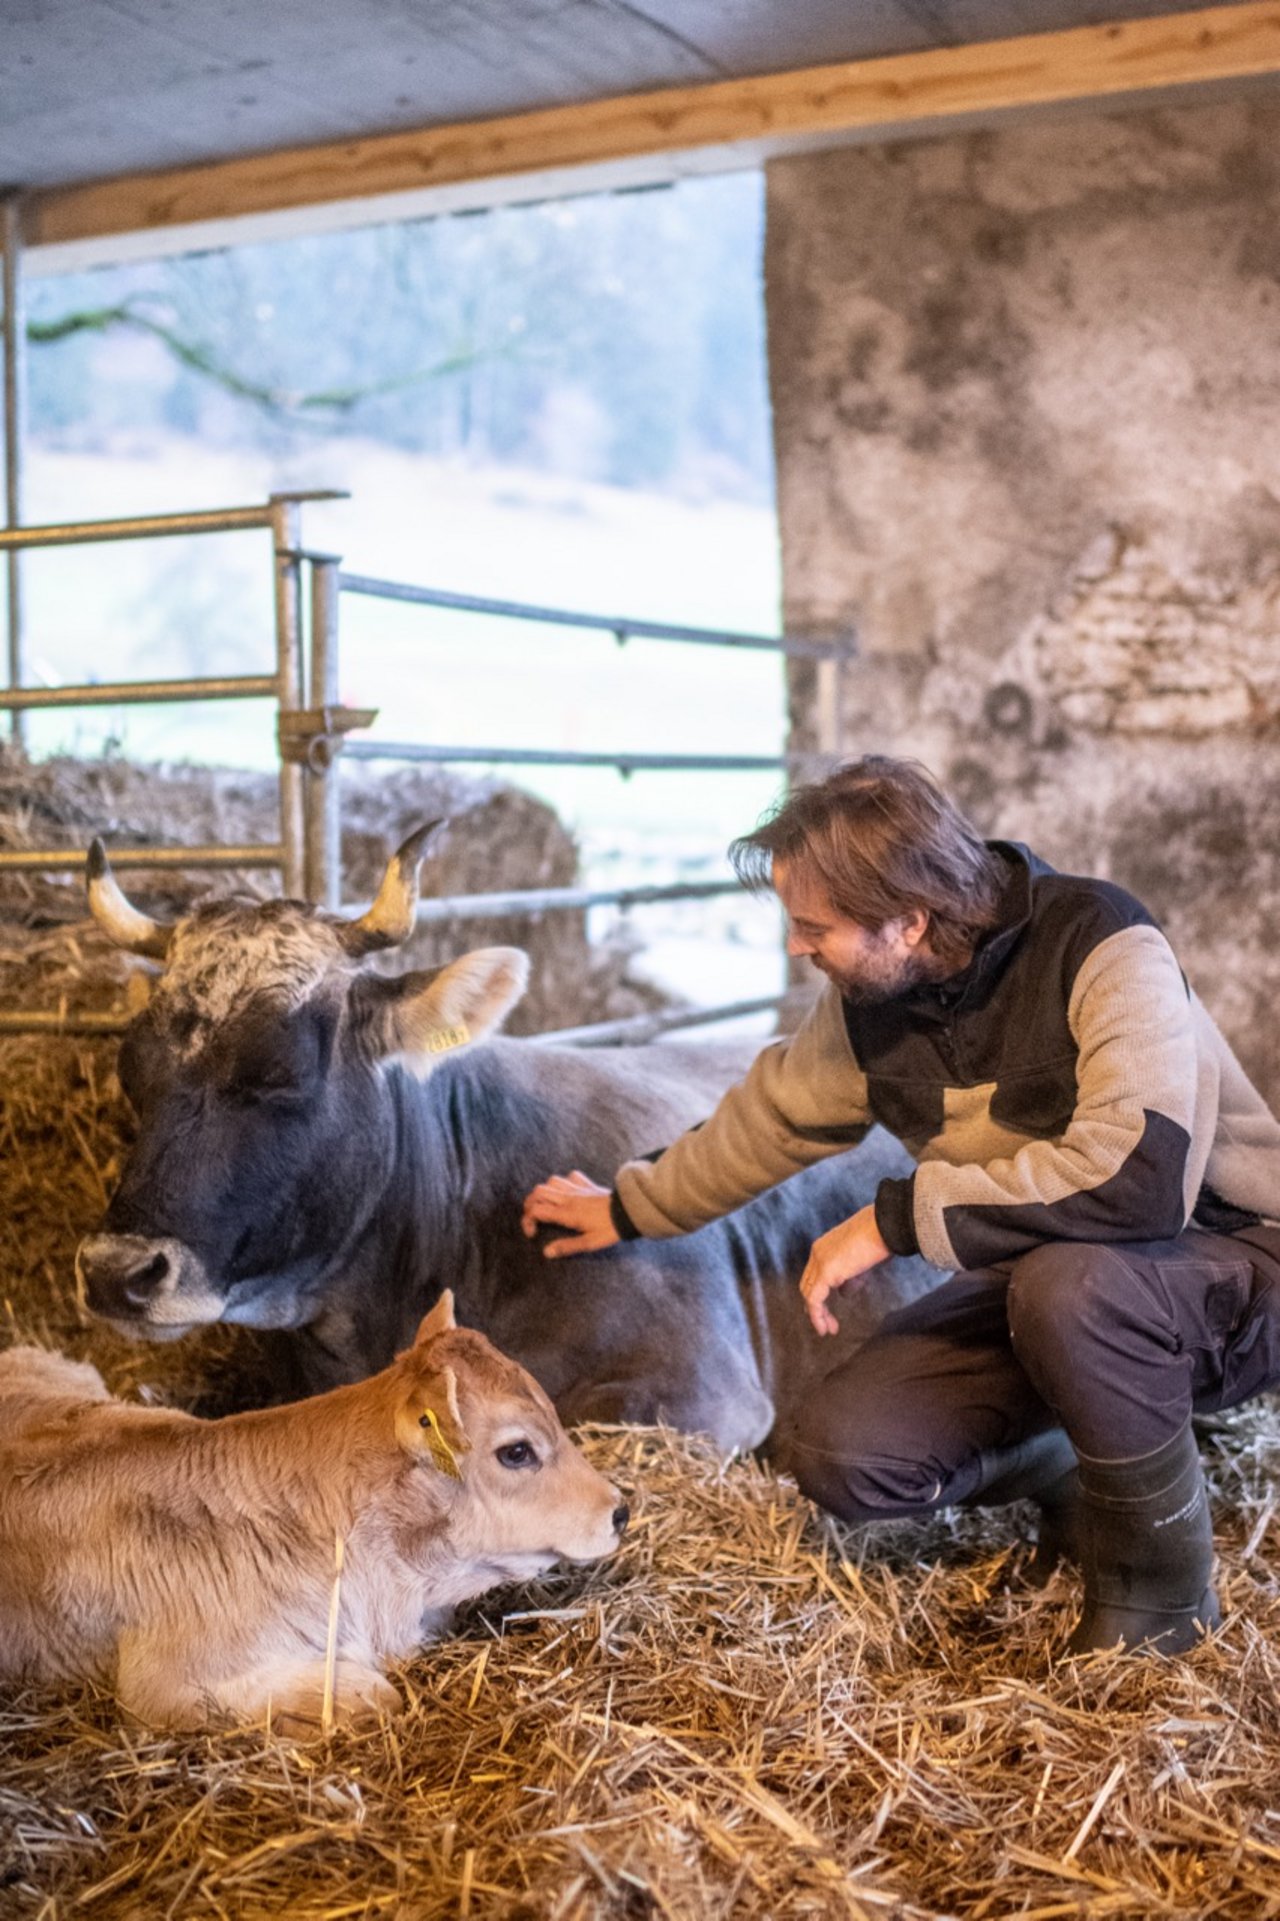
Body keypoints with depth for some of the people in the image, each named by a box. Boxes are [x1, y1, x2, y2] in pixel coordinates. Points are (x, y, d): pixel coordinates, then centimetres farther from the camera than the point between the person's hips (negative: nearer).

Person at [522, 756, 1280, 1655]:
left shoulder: (1098, 947, -27)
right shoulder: (867, 1003, -5)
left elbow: (1138, 1176, -41)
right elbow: (772, 1114, 15)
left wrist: (898, 1218, -32)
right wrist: (631, 1206, 27)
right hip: (1038, 1274, 6)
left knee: (1067, 1282, -39)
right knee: (842, 1454, -11)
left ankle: (1161, 1580, -13)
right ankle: (1073, 1486, 16)